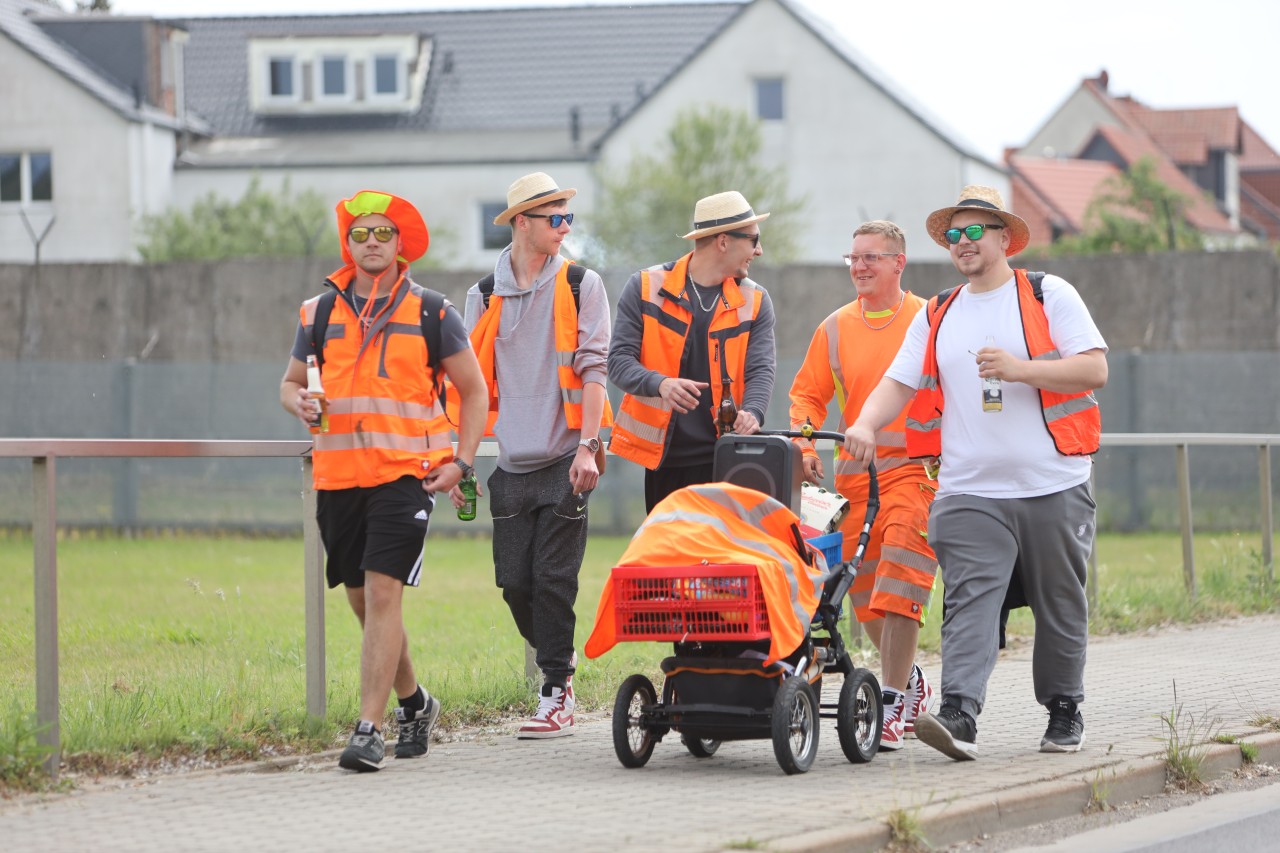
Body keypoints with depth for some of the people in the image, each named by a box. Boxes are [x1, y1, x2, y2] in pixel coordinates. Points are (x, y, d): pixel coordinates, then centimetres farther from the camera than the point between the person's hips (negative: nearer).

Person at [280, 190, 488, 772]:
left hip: (406, 472, -4)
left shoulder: (431, 313, 4)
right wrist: (300, 403, -4)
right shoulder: (321, 313, 11)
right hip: (338, 475, 4)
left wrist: (461, 462, -1)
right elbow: (291, 381, 21)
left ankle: (369, 730, -17)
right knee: (363, 600, 10)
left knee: (382, 594, -15)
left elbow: (473, 390, 11)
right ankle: (413, 702, 32)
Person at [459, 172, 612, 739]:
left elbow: (593, 370, -4)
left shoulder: (580, 286, 2)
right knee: (515, 582, 1)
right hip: (511, 464, 3)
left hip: (564, 462, -3)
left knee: (554, 580, -8)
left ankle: (555, 696, 0)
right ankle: (560, 662, 24)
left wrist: (587, 447, -14)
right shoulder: (485, 295, 10)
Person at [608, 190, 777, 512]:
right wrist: (660, 384, -25)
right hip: (662, 458, 0)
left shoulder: (754, 302, 8)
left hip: (723, 460, 1)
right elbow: (619, 359, -4)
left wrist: (752, 412, -24)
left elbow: (760, 370, -1)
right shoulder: (646, 287, 2)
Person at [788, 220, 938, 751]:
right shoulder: (835, 329, 11)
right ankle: (908, 679, 28)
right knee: (865, 591, 7)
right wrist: (804, 446, -1)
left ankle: (893, 704, -11)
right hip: (855, 474, 4)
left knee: (898, 587, -14)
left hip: (916, 467, -4)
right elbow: (808, 394, 15)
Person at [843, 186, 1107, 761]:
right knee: (968, 602, -14)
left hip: (1053, 485, -2)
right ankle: (958, 715, -26)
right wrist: (866, 423, -11)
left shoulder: (1049, 296, 3)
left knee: (1059, 606, 8)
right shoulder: (936, 316, 15)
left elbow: (1094, 370, -6)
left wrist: (1020, 369, -17)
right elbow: (898, 383, 9)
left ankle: (1064, 713, 24)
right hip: (970, 491, 2)